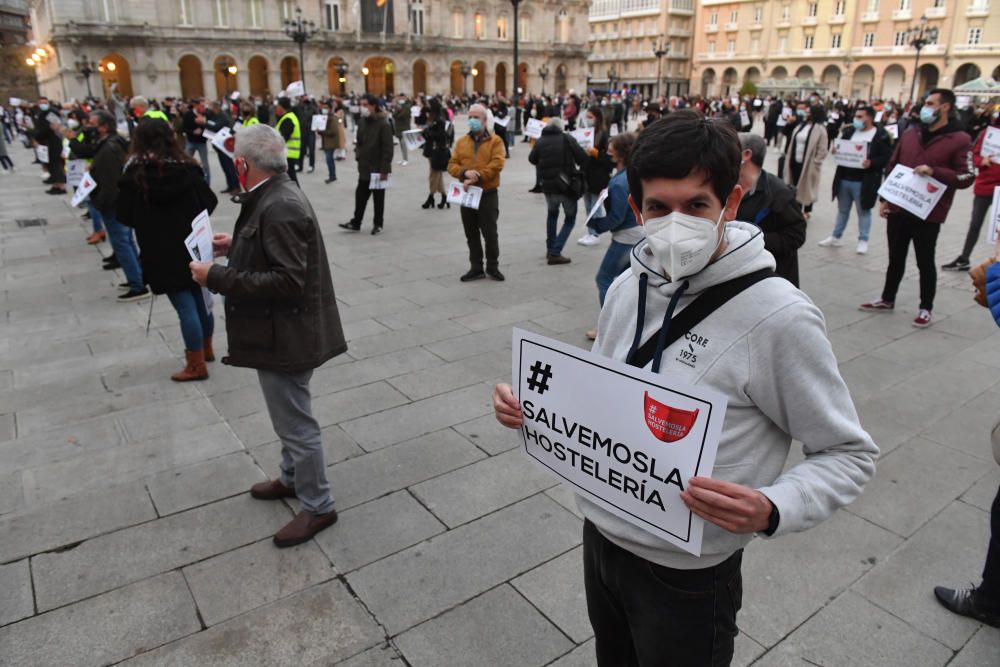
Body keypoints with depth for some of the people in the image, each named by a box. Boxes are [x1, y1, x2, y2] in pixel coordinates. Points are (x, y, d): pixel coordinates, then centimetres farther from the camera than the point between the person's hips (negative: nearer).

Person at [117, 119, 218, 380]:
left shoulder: (135, 174, -7)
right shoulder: (187, 168, -2)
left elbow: (123, 216, -2)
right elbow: (210, 202, 4)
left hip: (161, 253, -3)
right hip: (193, 246, 3)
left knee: (185, 306, 0)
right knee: (200, 299, 17)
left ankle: (197, 365, 7)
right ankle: (205, 349, 34)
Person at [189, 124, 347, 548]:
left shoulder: (280, 207, -24)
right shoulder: (274, 197, 7)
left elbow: (286, 281, -30)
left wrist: (217, 277, -25)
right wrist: (237, 246, 15)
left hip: (284, 335, -10)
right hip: (280, 330, 10)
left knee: (296, 423, 4)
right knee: (290, 418, 25)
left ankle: (317, 506, 20)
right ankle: (293, 479, 45)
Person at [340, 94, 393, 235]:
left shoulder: (383, 124, -15)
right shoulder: (363, 121, 7)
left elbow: (388, 148, -17)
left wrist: (384, 169, -20)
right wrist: (358, 153, 6)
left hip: (377, 169, -6)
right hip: (364, 167, 6)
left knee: (378, 198, 7)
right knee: (360, 196, 10)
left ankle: (378, 224, 20)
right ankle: (355, 223, 19)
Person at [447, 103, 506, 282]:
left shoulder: (495, 141, -2)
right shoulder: (461, 142, 10)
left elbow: (496, 164, -15)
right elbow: (452, 165, 4)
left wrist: (477, 177, -22)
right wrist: (465, 173, -17)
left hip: (488, 194, -4)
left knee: (490, 233, 2)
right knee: (471, 234, 9)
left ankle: (493, 267, 16)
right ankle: (476, 268, 18)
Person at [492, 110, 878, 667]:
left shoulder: (777, 316, -23)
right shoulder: (626, 288, -4)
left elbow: (849, 453, -13)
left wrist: (769, 512, -30)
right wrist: (533, 407, -7)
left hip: (687, 572, -5)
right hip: (601, 537, 6)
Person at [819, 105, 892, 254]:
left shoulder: (881, 135, -8)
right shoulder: (849, 131, 7)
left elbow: (887, 157, -10)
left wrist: (872, 163, -25)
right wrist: (836, 150, -7)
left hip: (864, 182, -5)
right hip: (844, 178, 5)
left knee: (863, 211, 6)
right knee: (842, 210, 17)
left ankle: (863, 241, 15)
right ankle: (836, 237, 27)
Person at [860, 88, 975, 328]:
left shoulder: (960, 140, -7)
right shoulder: (910, 133, 8)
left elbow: (966, 177, -10)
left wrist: (934, 171, -23)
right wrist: (885, 198, 8)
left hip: (928, 215, -5)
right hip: (898, 208, 5)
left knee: (925, 262, 5)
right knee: (896, 258, 16)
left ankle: (926, 308, 18)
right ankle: (887, 300, 29)